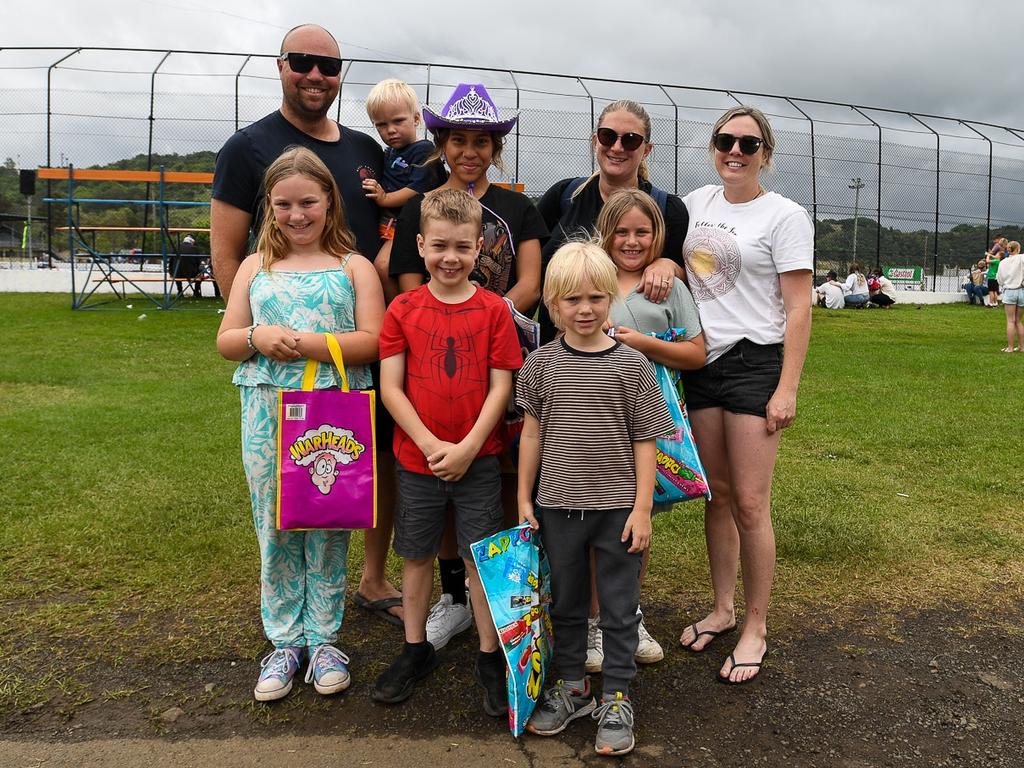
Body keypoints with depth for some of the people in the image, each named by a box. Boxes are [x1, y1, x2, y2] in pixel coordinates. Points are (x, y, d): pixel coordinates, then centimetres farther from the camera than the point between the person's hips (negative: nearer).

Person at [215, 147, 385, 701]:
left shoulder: (354, 267, 4)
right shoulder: (256, 267, 13)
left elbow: (372, 341, -6)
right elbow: (225, 341, 13)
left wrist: (305, 343, -17)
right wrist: (257, 337, -9)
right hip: (266, 412, 3)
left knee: (328, 527, 5)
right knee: (275, 527, 7)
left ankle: (323, 638, 21)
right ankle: (284, 641, 22)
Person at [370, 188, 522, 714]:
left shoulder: (493, 310, -3)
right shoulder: (403, 309, -2)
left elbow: (500, 387, -5)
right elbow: (390, 387, -4)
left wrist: (468, 446, -13)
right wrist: (430, 444, -13)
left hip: (478, 459, -1)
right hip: (416, 458, 1)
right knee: (417, 555, 13)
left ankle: (489, 656, 21)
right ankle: (416, 649, 31)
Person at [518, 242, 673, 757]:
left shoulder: (631, 364, -6)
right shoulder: (541, 363, -1)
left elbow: (644, 441, -4)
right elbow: (532, 433, 5)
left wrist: (642, 508, -7)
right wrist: (524, 500, 6)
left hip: (617, 507, -2)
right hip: (558, 505, 2)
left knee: (620, 607, 9)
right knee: (565, 601, 16)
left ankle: (616, 697, 25)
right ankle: (571, 685, 34)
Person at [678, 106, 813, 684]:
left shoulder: (785, 216, -5)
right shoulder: (697, 203, 10)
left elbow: (799, 309, -9)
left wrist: (788, 388, -14)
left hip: (754, 362, -5)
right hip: (701, 360, 5)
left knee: (750, 504, -4)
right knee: (717, 493, 13)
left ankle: (756, 628, 13)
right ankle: (723, 609, 28)